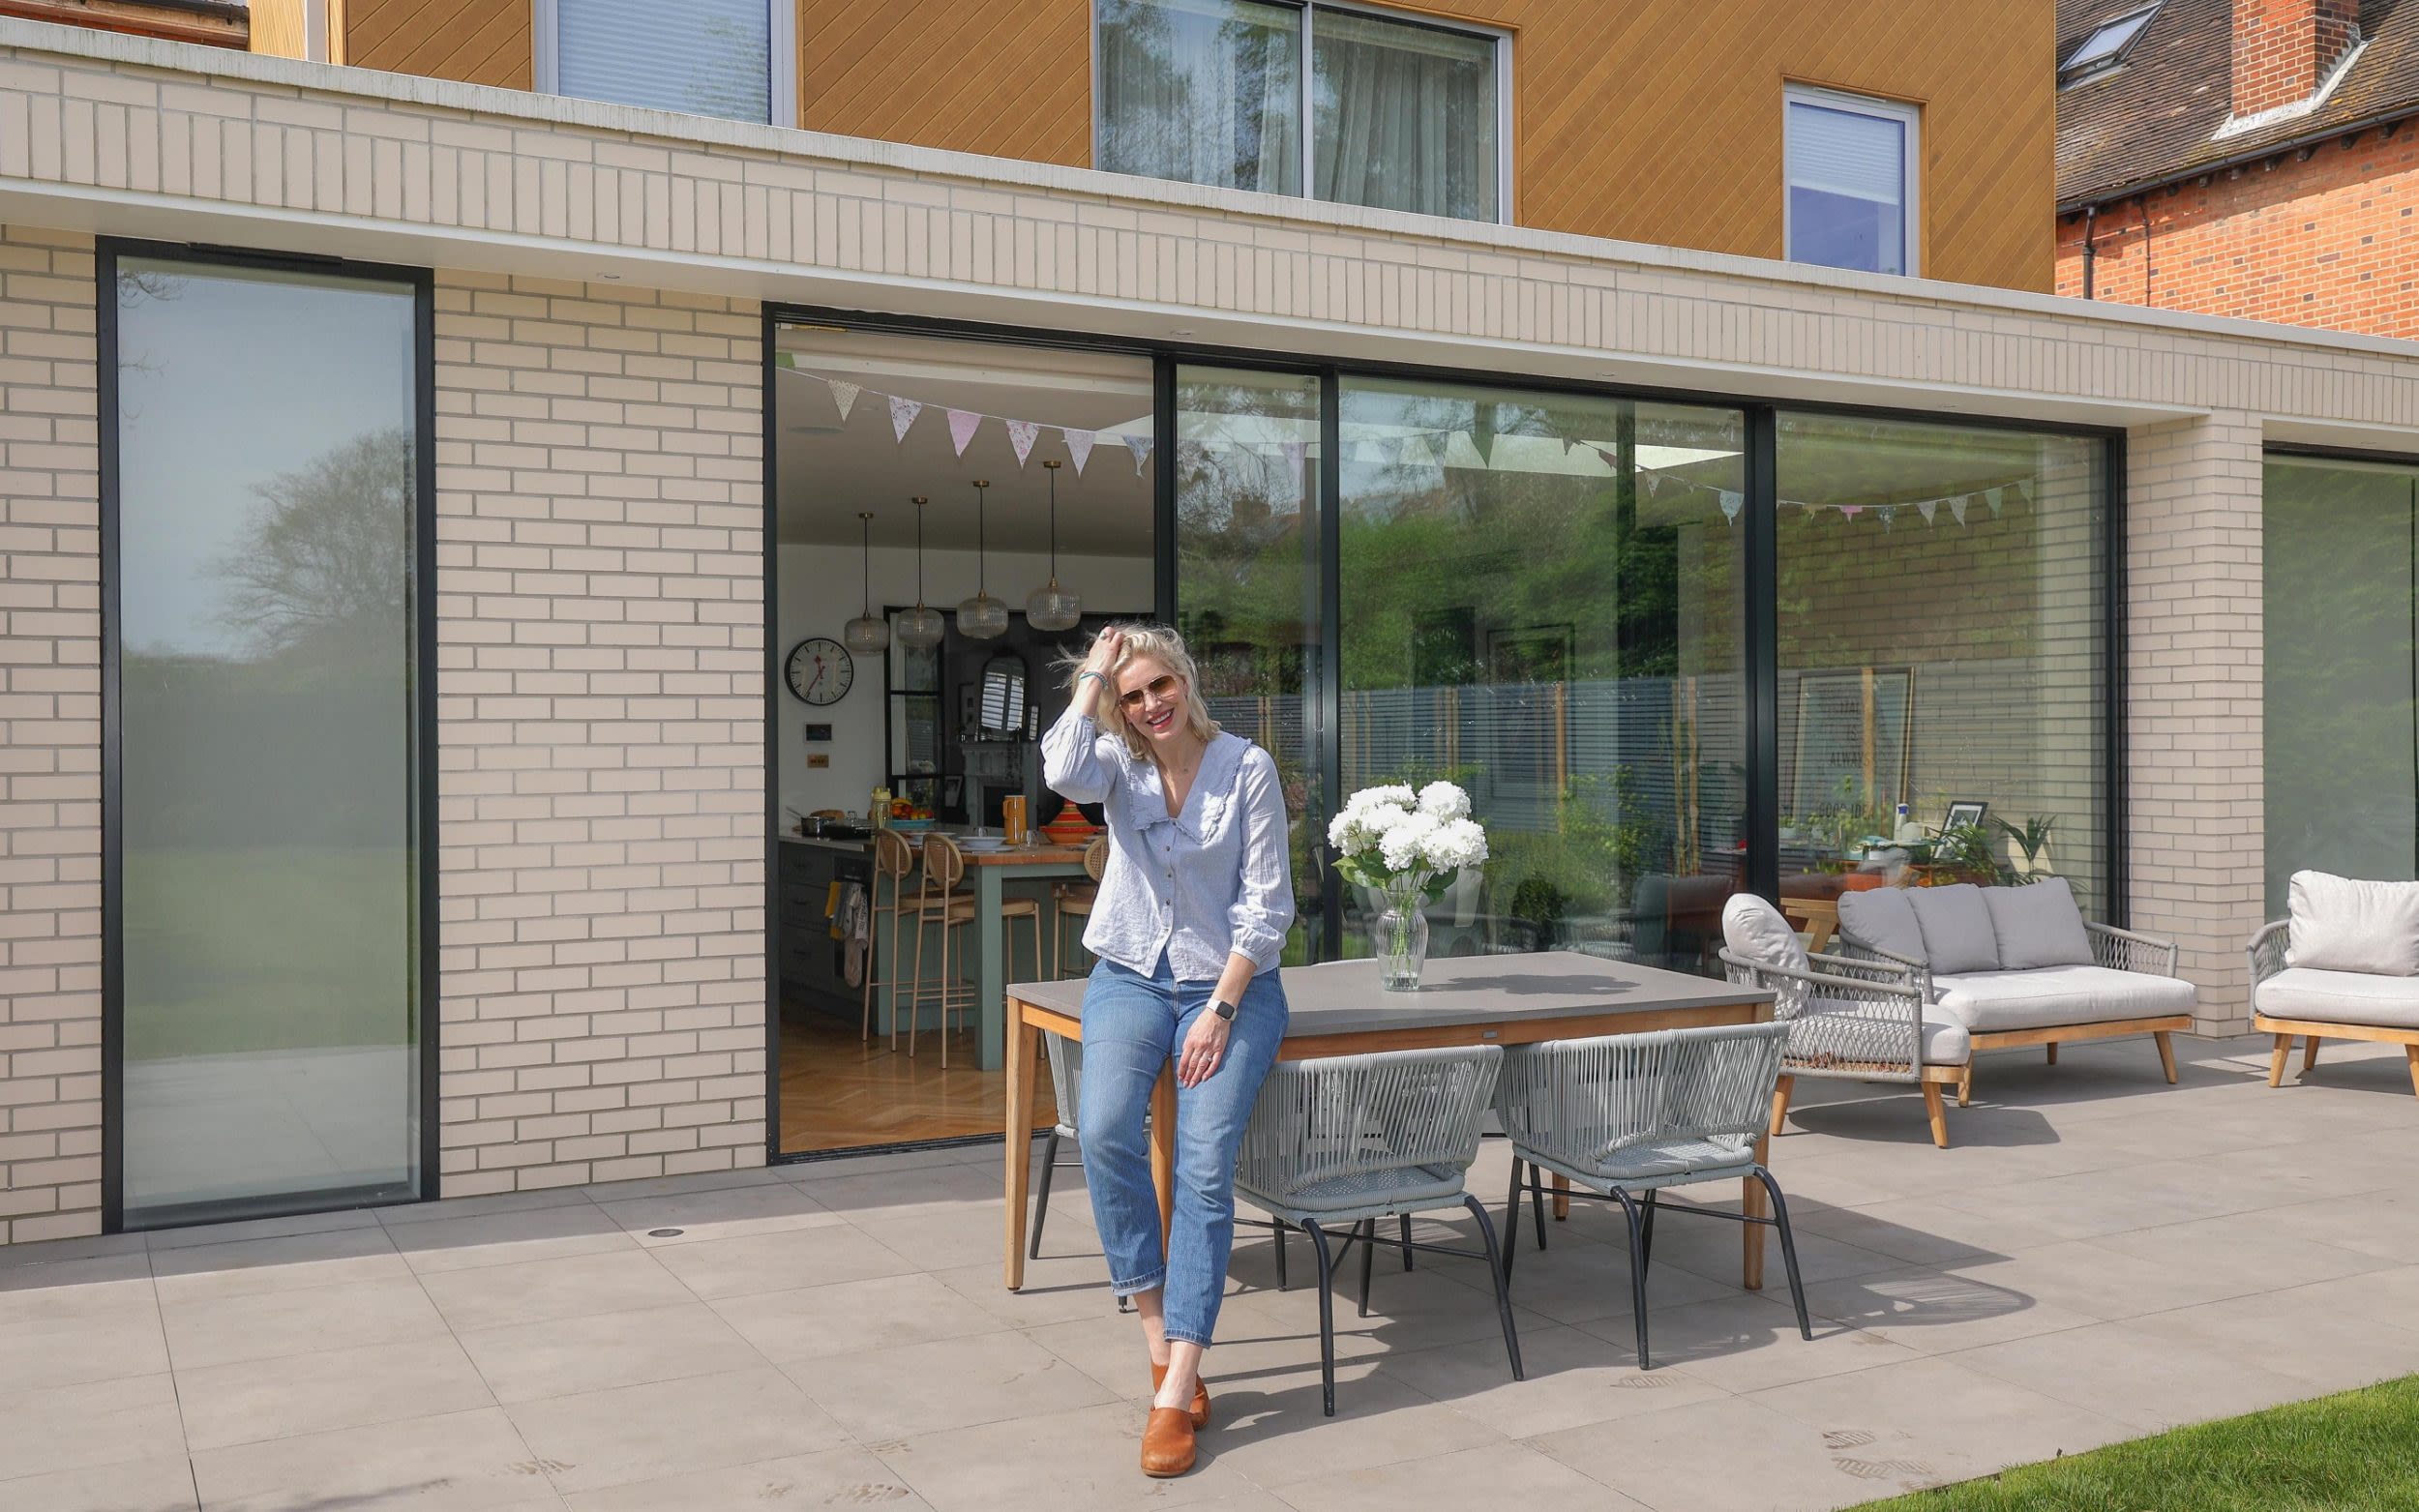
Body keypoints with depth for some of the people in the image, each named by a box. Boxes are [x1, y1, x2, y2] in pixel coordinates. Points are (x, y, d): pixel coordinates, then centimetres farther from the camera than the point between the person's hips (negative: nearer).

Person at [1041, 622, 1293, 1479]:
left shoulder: (1247, 768, -6)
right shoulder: (1118, 761, 2)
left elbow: (1267, 905, -6)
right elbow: (1064, 774, -25)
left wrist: (1221, 1009, -13)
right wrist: (1092, 675, -13)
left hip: (1231, 986, -2)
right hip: (1131, 976, 2)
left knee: (1205, 1166, -19)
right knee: (1104, 1132, -25)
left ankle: (1177, 1392, -16)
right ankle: (1158, 1337, -11)